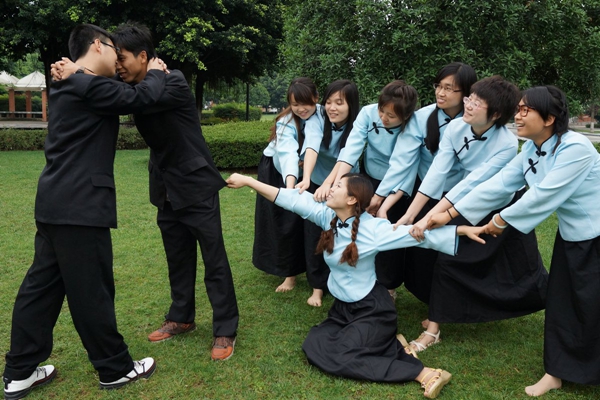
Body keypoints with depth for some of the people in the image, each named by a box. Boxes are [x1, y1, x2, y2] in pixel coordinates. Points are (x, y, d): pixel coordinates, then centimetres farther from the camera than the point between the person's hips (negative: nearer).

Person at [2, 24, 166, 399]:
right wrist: (155, 72, 4)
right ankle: (116, 369, 16)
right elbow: (143, 97, -15)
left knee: (42, 284, 13)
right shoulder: (90, 86, -14)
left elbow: (121, 98, 28)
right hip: (80, 206, -10)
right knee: (92, 290, 1)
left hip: (57, 203, 10)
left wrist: (148, 75, 19)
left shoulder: (69, 87, 18)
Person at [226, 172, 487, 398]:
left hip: (373, 310, -7)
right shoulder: (327, 216, -6)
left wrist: (462, 229, -29)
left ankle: (422, 373, -12)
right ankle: (387, 346, 6)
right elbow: (292, 199, -8)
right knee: (313, 347, -6)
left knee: (336, 358, -19)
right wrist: (247, 181, -7)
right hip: (343, 307, 7)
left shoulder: (373, 228, -21)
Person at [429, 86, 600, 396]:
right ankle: (556, 372, 26)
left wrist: (501, 220, -17)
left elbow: (543, 196, -29)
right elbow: (498, 185, -7)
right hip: (571, 234, 8)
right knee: (560, 302, 12)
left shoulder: (575, 149, -27)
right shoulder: (531, 149, -1)